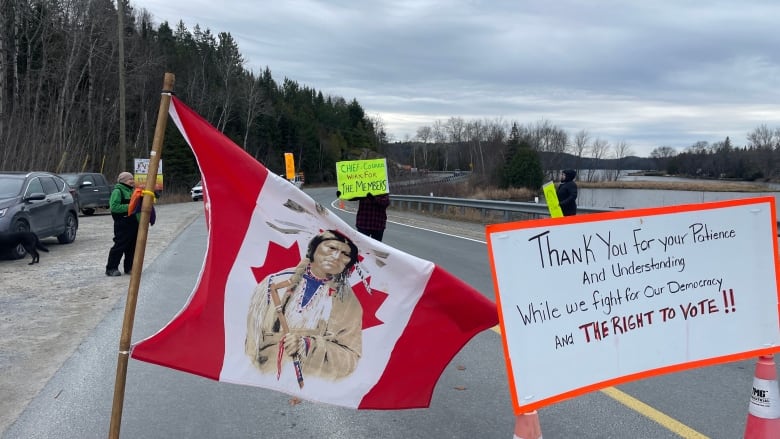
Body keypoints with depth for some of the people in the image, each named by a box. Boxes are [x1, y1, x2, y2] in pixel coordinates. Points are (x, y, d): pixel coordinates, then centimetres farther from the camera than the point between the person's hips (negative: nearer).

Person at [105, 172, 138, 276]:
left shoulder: (132, 190, 19)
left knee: (132, 246, 10)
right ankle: (111, 268, 2)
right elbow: (114, 207, -19)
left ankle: (129, 267, 19)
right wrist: (128, 207, -21)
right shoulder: (117, 191, -8)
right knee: (119, 246, -6)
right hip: (122, 224, -8)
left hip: (133, 223, 8)